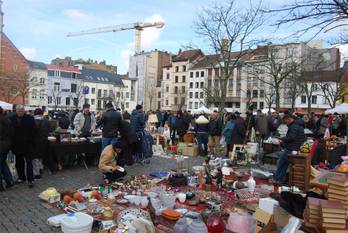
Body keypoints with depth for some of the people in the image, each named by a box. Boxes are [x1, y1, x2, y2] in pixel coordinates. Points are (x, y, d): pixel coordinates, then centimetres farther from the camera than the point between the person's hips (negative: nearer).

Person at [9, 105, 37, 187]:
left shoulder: (30, 118, -5)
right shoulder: (12, 119, 3)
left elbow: (33, 131, -4)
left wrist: (31, 141, -8)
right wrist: (12, 143, 1)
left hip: (27, 145, -3)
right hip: (17, 145, 4)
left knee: (29, 162, -2)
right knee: (19, 162, 14)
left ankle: (30, 179, 2)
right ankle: (21, 177, 29)